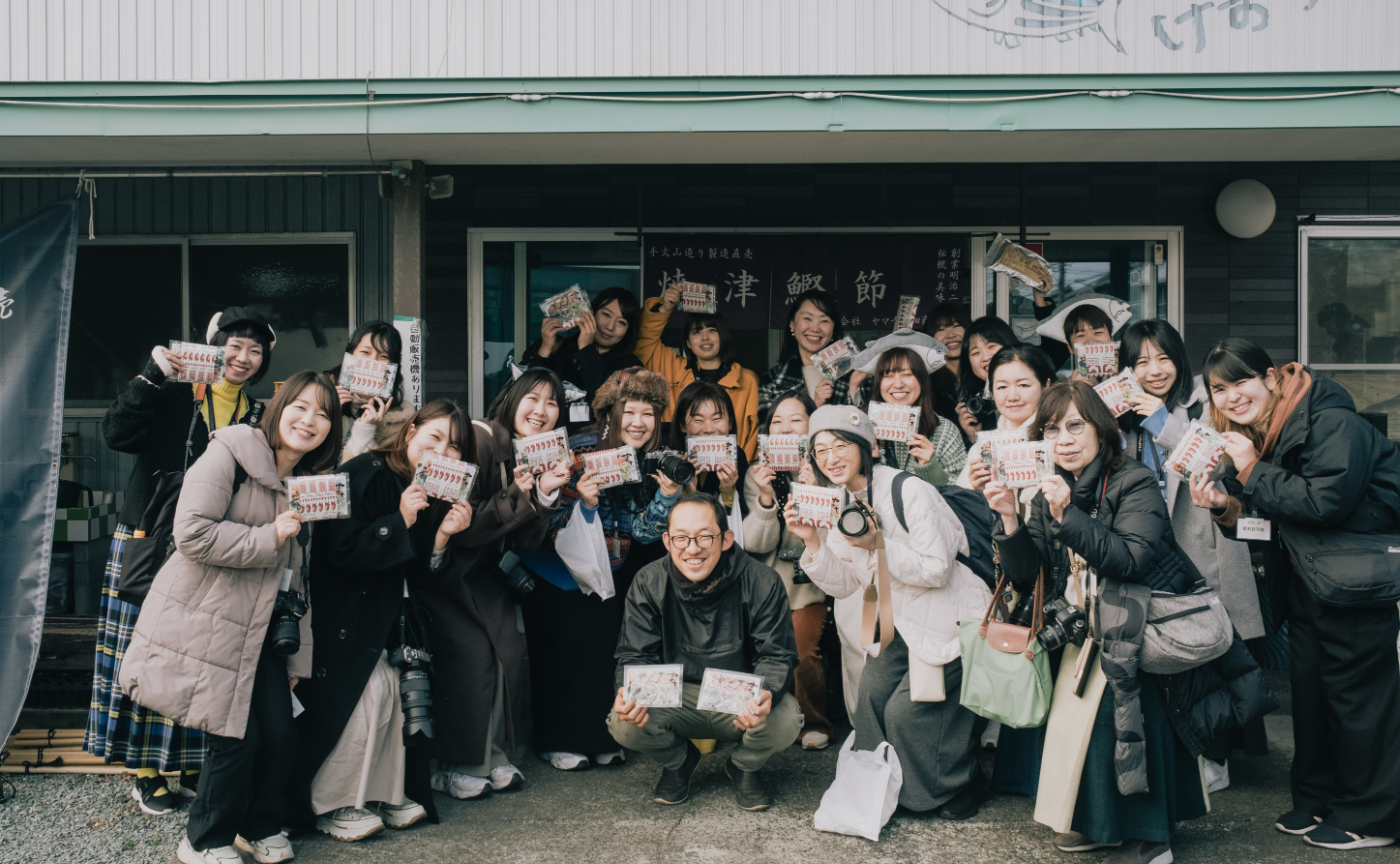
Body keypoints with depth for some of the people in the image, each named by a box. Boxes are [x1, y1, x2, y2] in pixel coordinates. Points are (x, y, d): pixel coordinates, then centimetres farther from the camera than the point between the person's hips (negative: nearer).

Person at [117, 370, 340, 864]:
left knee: (281, 738, 2)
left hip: (261, 633, 7)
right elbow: (193, 532, -22)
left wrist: (299, 656, 13)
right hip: (203, 627, -7)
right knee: (236, 740, -7)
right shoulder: (230, 456, -10)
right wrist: (268, 538, -17)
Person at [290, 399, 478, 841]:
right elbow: (342, 552, -22)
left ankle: (387, 793, 11)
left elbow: (419, 579, 4)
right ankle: (331, 805, -2)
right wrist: (401, 521, -28)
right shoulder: (367, 473, -14)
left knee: (402, 689, -3)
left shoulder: (437, 494, 7)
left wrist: (443, 535, -13)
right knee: (368, 689, -15)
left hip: (388, 618, 7)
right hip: (342, 616, -7)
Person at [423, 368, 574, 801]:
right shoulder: (480, 440, -20)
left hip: (482, 573, 7)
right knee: (471, 652, -16)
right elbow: (464, 527, -22)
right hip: (443, 567, -7)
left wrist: (545, 493, -18)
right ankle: (454, 765, -3)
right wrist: (517, 497, -29)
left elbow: (524, 543, -4)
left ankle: (495, 755, 11)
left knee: (510, 650, -2)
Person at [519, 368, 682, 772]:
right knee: (569, 636, -13)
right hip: (558, 569, -4)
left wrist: (668, 493, -19)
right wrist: (585, 503, -33)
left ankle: (601, 736, 7)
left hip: (612, 569, 4)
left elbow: (644, 531, -4)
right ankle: (557, 741, 3)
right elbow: (555, 528, -14)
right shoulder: (582, 451, -16)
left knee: (608, 636, -10)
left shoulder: (653, 462, -2)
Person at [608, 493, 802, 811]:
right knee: (623, 723, -26)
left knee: (785, 721, -31)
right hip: (677, 697, 1)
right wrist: (630, 692, -30)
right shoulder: (648, 584, -10)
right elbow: (636, 654, -6)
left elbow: (776, 655, -11)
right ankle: (678, 761, 13)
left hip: (742, 699, -1)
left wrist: (766, 694, -35)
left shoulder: (762, 583, -15)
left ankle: (745, 767, 9)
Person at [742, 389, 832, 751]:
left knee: (801, 653, -17)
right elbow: (757, 544, -6)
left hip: (809, 581, -2)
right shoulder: (758, 473, 3)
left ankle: (814, 723, 8)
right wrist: (765, 498, -21)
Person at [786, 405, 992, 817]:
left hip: (953, 617, -7)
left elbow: (937, 570, -21)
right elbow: (845, 586, 1)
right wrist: (812, 541, -14)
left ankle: (957, 787, 14)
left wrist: (878, 544, -26)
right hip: (903, 621, 7)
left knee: (906, 710, -10)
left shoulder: (909, 492, -21)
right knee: (870, 691, -5)